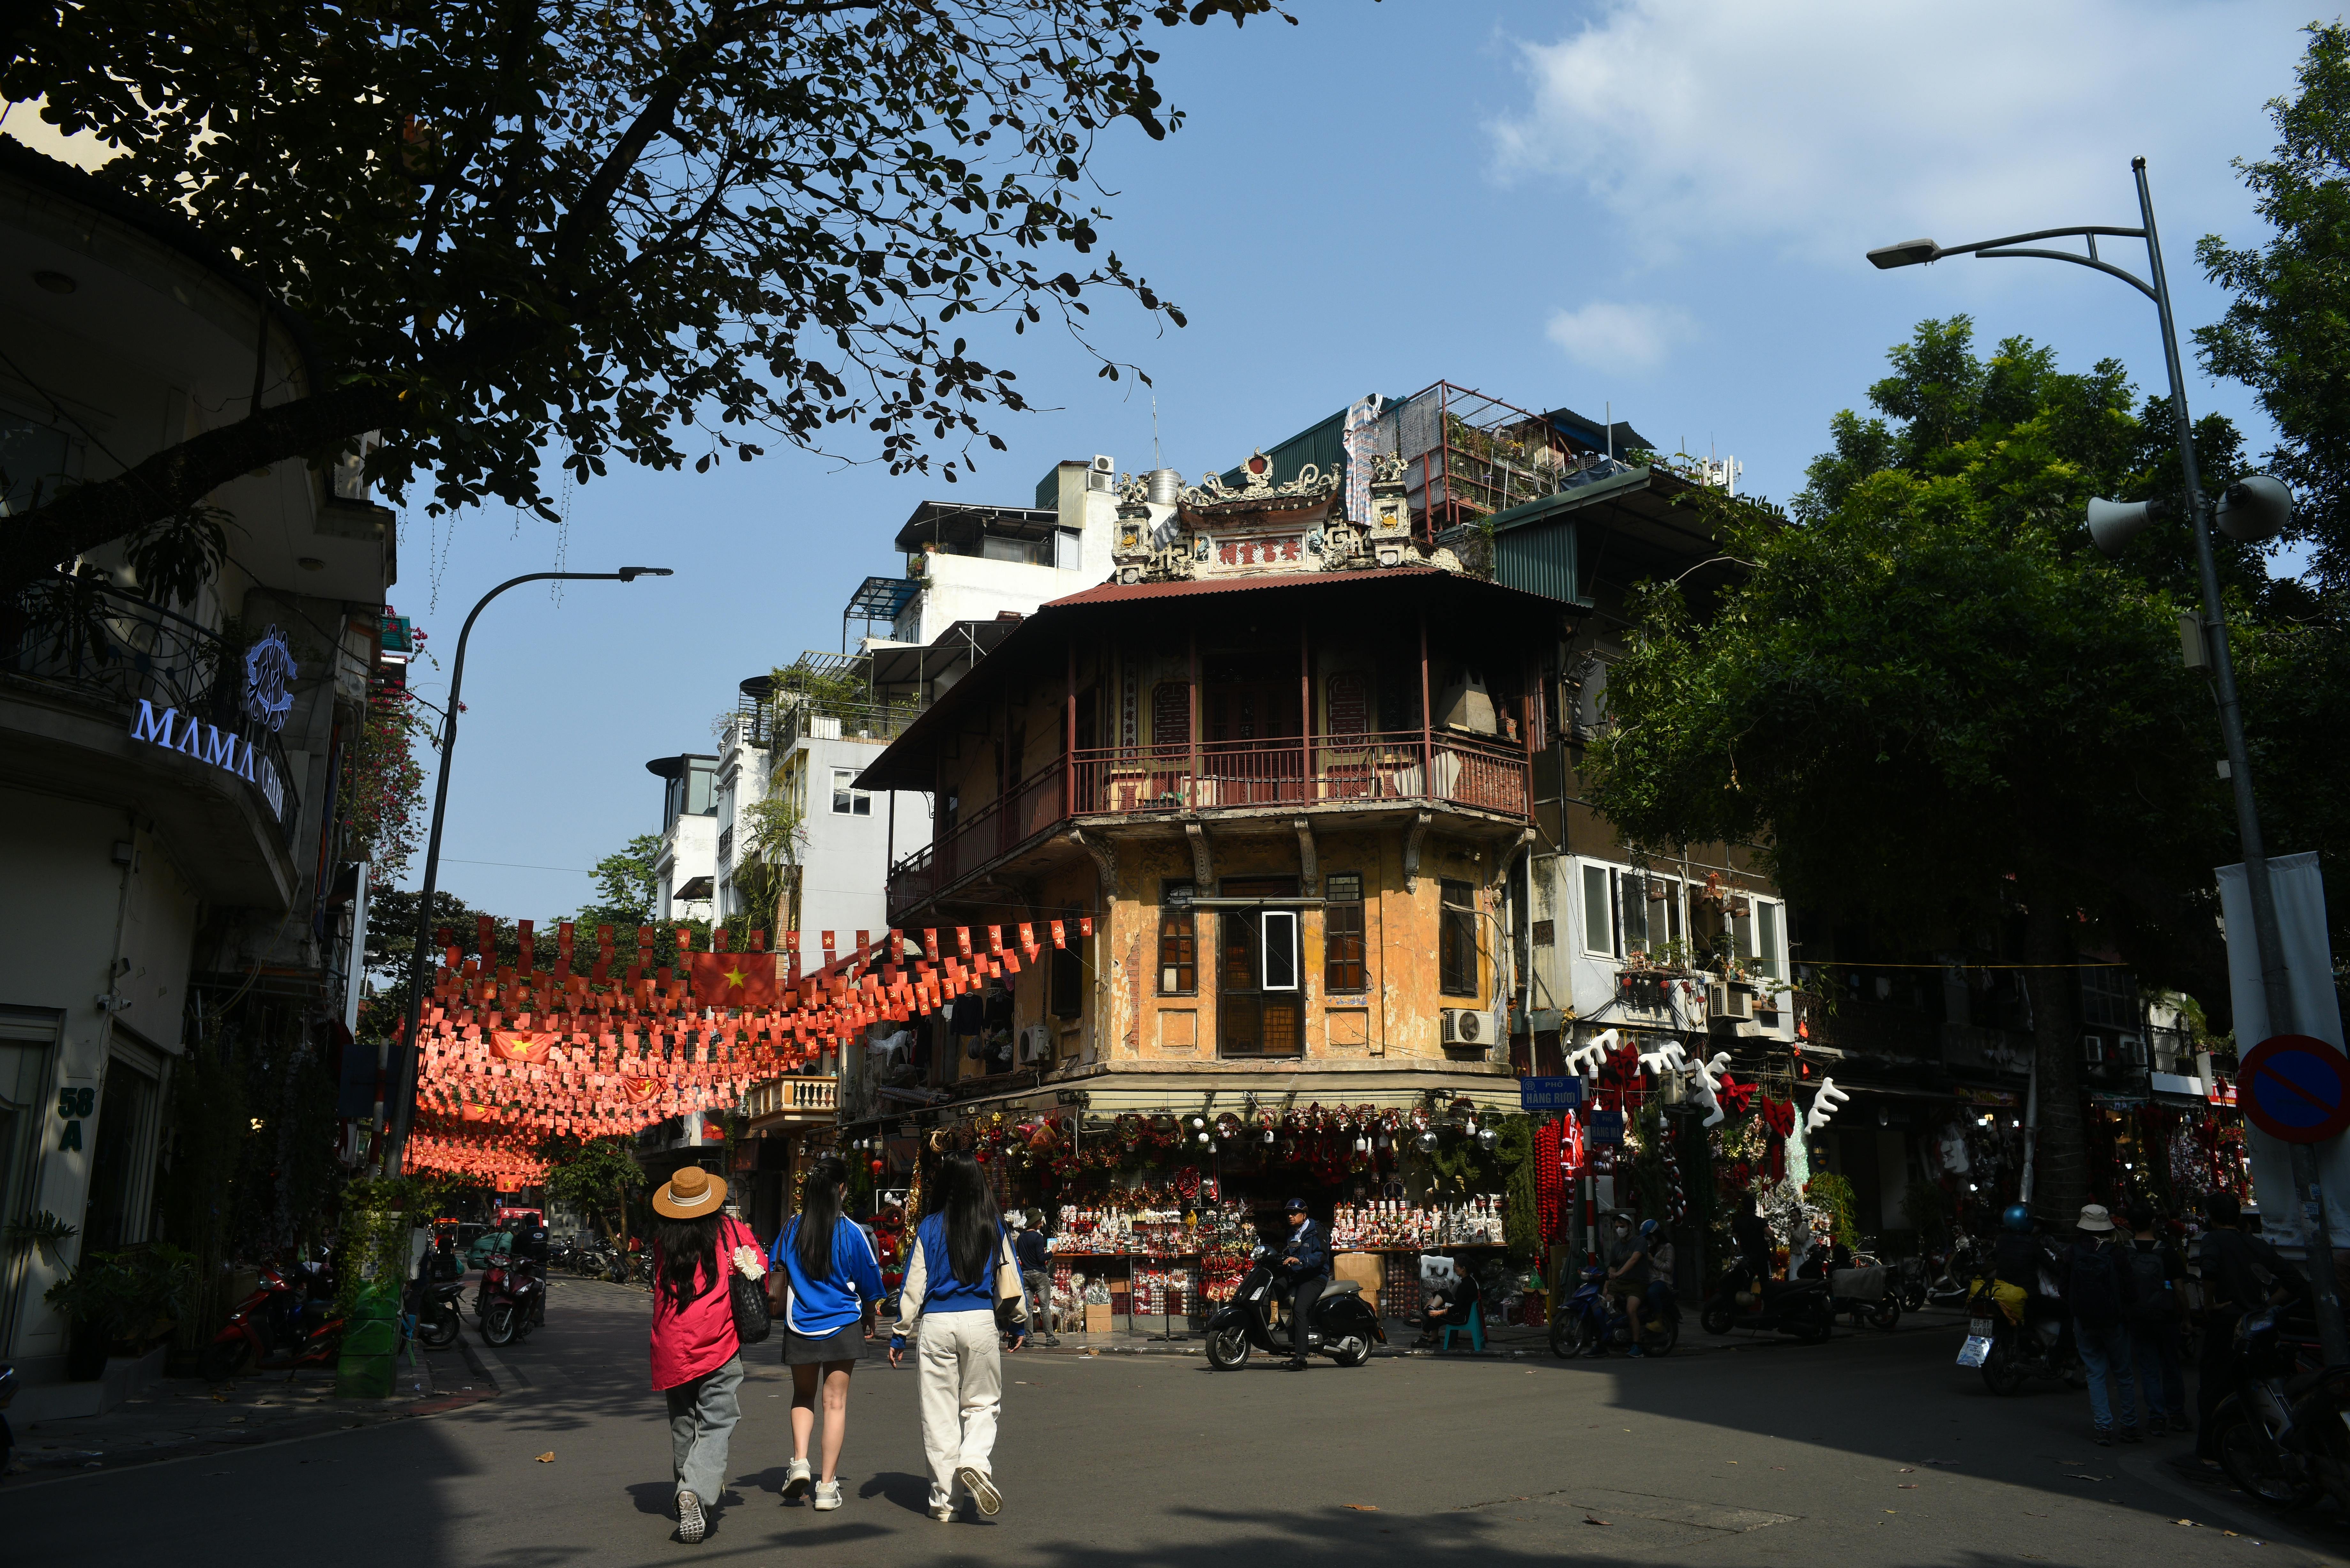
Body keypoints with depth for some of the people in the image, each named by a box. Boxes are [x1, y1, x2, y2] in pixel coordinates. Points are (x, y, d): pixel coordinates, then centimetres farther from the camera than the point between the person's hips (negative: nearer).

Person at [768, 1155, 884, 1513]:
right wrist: (868, 1315, 17)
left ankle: (799, 1462, 3)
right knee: (836, 1402, 5)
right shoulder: (851, 1232, -10)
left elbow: (776, 1286, 6)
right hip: (843, 1327, -2)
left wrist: (781, 1312, 25)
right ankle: (827, 1486, 7)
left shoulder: (791, 1230, -3)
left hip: (800, 1328, 2)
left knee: (803, 1397, 21)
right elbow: (870, 1288, -1)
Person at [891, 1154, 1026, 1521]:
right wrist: (1020, 1324, 19)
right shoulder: (994, 1227, 2)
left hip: (937, 1324, 0)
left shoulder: (930, 1228, -1)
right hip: (981, 1322, 1)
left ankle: (942, 1500, 12)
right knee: (981, 1403, 14)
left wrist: (900, 1336, 6)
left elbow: (913, 1285, -1)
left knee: (939, 1412, 8)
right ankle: (976, 1462, -13)